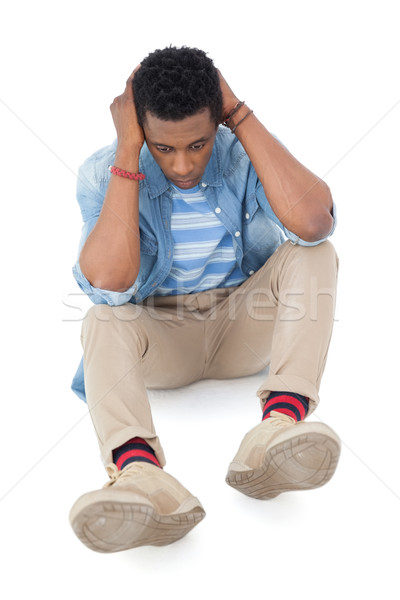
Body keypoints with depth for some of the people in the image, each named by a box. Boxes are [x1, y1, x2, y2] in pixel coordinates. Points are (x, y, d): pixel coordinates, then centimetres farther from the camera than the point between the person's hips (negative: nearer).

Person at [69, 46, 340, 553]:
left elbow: (313, 223, -32)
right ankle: (139, 471, -58)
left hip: (244, 328, 1)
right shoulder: (105, 173, -12)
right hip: (161, 340, 0)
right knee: (102, 321, -31)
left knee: (313, 254, -24)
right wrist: (128, 152, -27)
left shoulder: (249, 154, -11)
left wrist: (241, 115, -26)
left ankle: (281, 422, -43)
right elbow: (108, 282, -29)